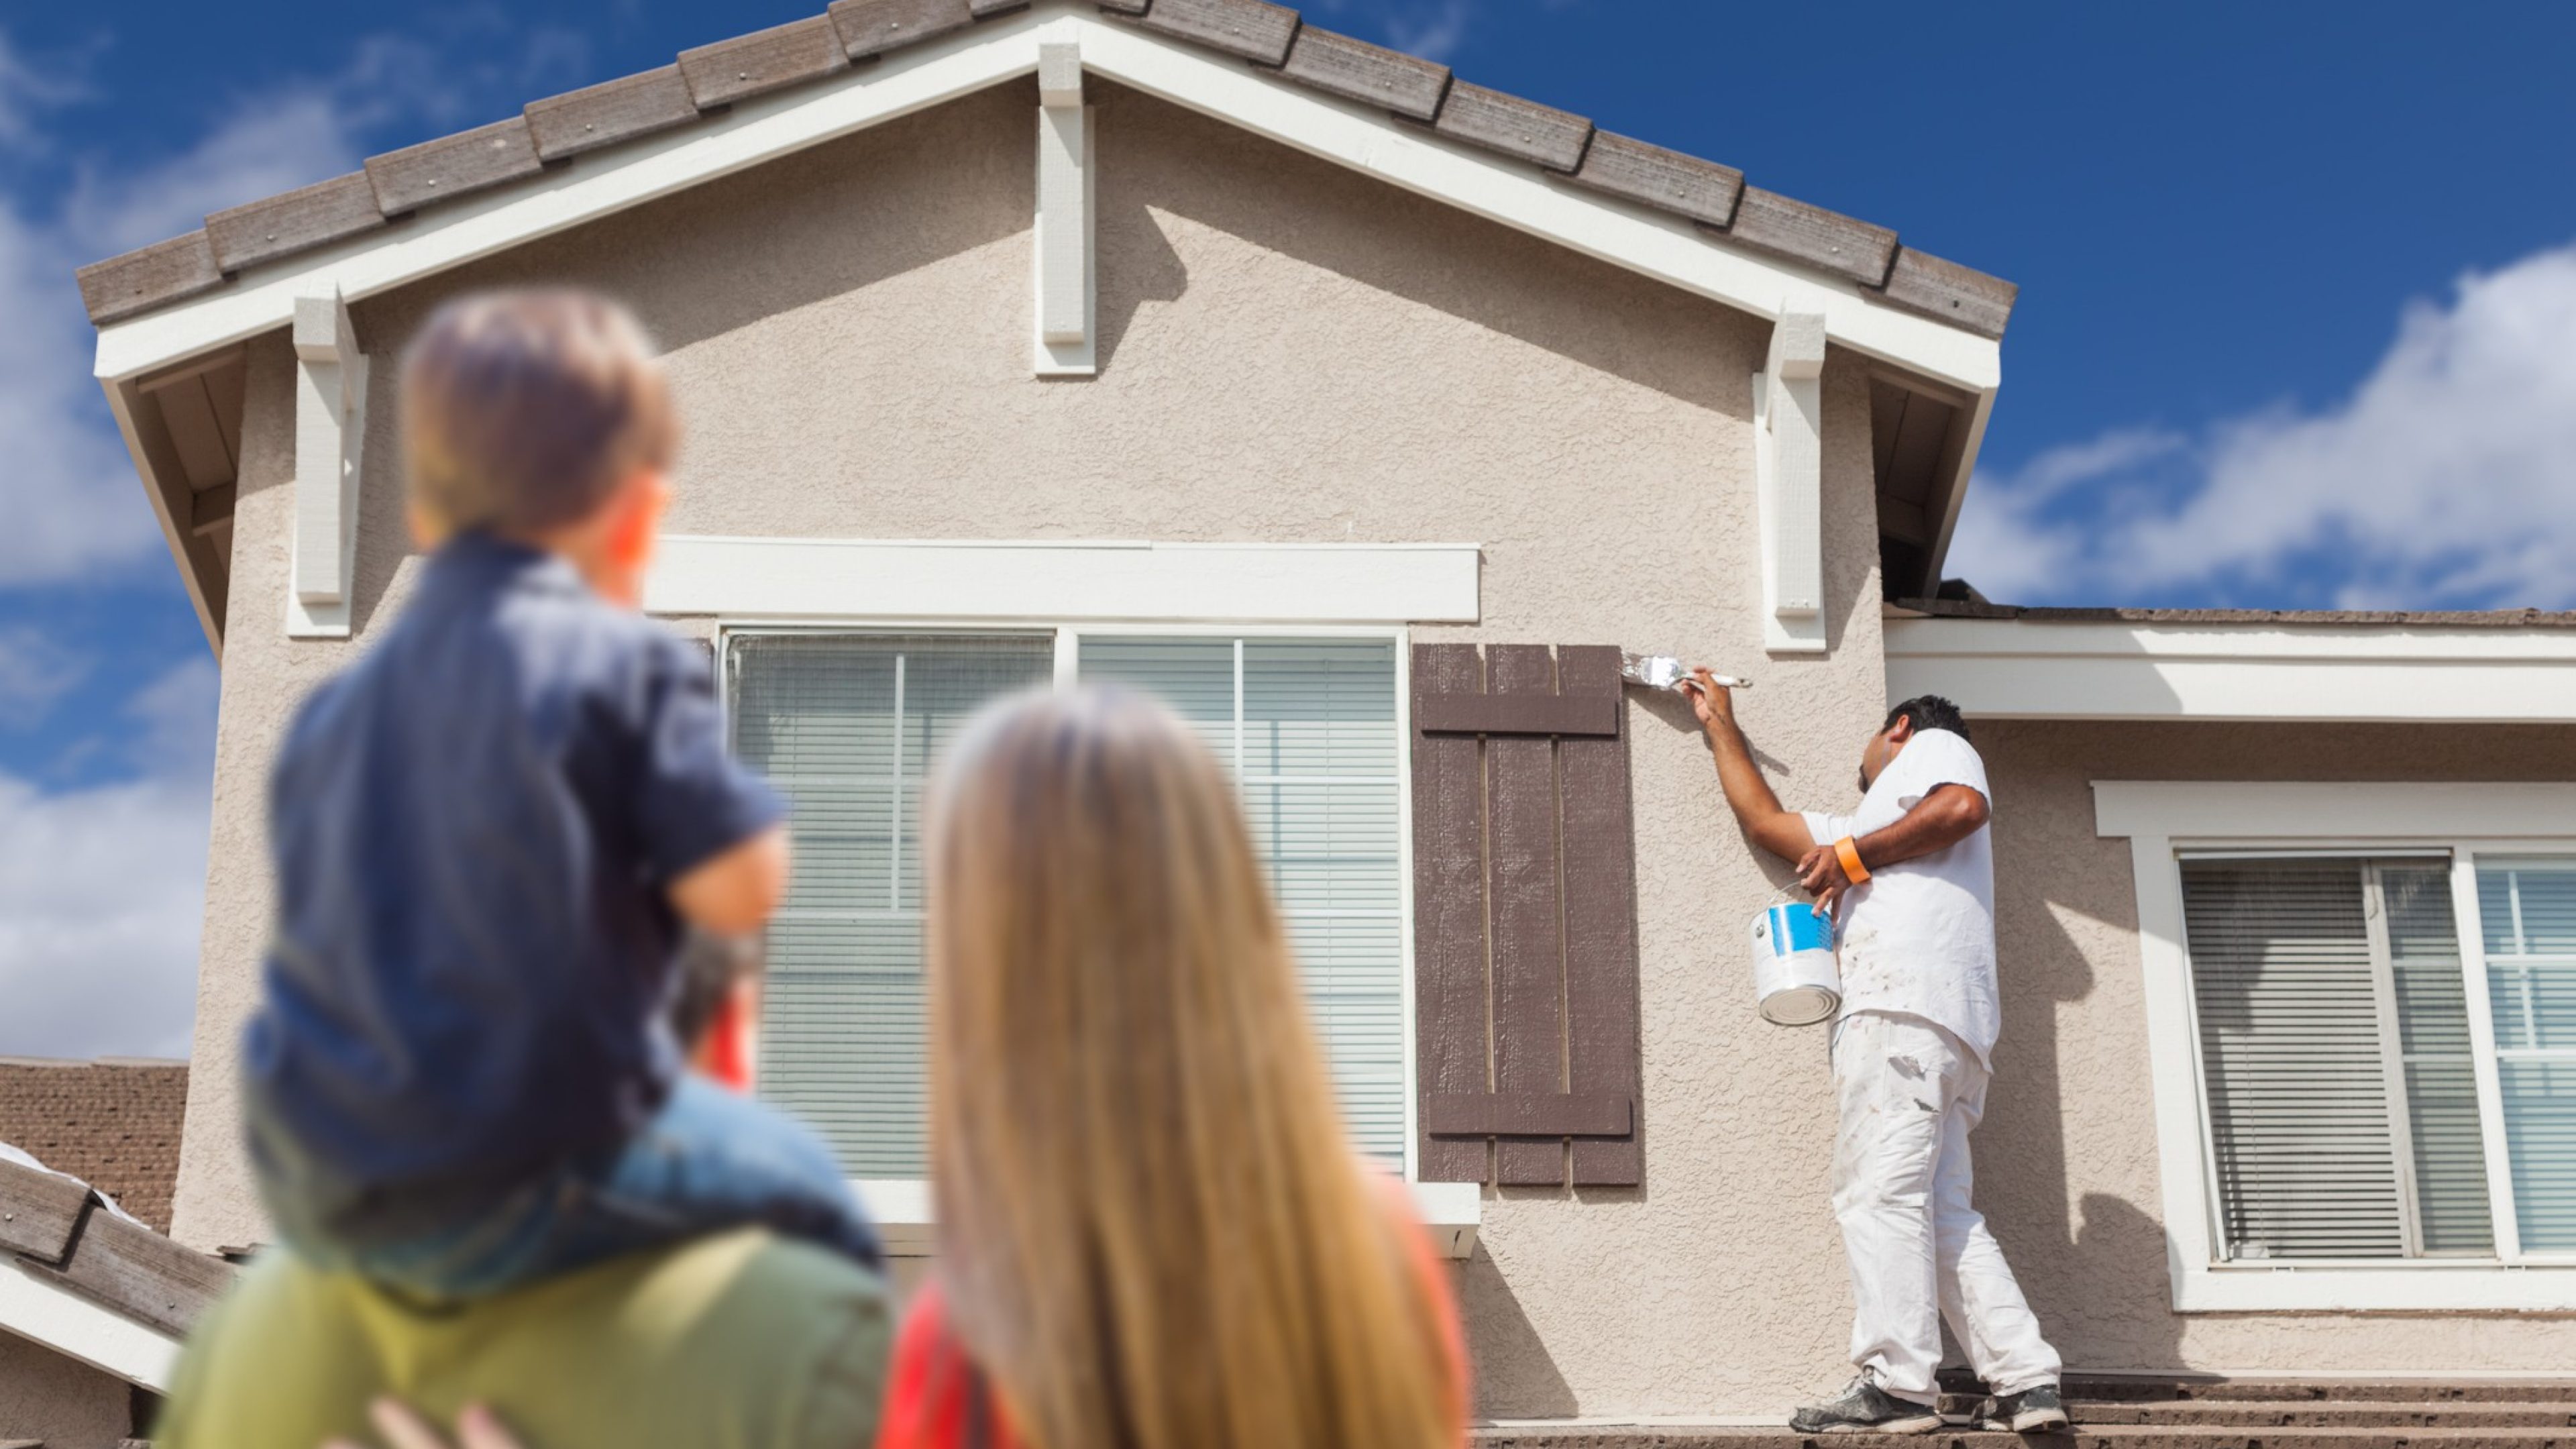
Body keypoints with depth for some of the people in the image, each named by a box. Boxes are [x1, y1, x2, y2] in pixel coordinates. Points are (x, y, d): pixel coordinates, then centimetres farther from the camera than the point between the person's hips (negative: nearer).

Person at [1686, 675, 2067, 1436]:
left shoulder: (1933, 745, 17)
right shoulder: (1864, 826, 40)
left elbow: (1963, 806, -6)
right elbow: (1765, 820, 45)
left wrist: (1853, 855, -1)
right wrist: (1721, 725, 52)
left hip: (1905, 994, -9)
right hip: (1951, 1030, 9)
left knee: (1879, 1190, -15)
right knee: (1939, 1209, 1)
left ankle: (1895, 1385, -22)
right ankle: (2026, 1380, -7)